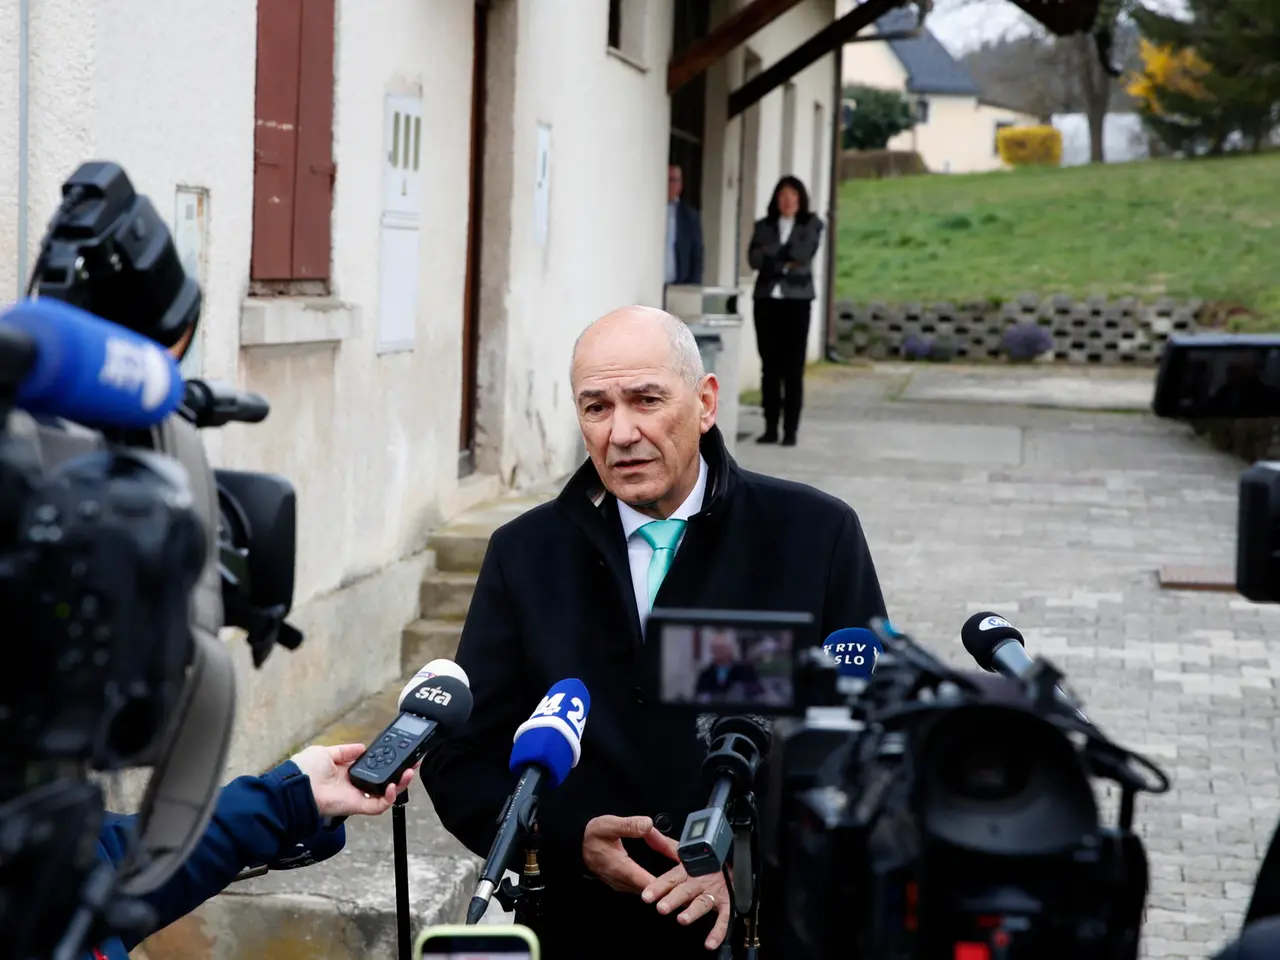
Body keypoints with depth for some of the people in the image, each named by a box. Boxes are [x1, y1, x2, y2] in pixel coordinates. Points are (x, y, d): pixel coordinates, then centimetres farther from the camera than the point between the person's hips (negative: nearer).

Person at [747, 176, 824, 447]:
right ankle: (770, 427, 5)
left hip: (797, 300, -2)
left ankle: (791, 430, -4)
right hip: (767, 299, 2)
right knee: (769, 366, 2)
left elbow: (804, 253, -8)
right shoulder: (763, 226, 12)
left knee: (793, 367, -5)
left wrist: (772, 251, -2)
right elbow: (754, 259, -1)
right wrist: (786, 262, -11)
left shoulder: (812, 224, 7)